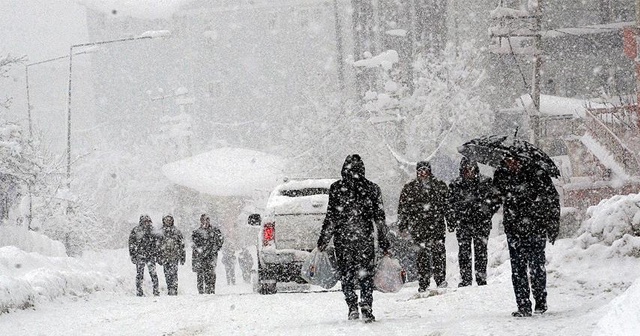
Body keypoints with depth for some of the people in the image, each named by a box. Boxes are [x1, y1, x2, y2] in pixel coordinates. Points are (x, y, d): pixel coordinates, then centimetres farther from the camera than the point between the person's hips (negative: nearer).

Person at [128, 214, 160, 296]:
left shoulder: (152, 231, 9)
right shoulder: (135, 231, 0)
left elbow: (156, 244, 16)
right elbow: (131, 244, 1)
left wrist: (155, 254, 10)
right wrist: (133, 256, -4)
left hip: (151, 256, 2)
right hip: (139, 256, -2)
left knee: (153, 273, -5)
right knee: (139, 274, 1)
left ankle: (156, 291, -1)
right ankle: (139, 292, 7)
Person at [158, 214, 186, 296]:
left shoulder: (176, 232, 5)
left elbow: (182, 245, 7)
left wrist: (182, 257, 3)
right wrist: (159, 257, 8)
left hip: (174, 256, -2)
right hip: (165, 257, 2)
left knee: (173, 273, -12)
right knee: (167, 274, 4)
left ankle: (174, 290, -15)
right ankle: (170, 290, 12)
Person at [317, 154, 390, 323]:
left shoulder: (336, 188, -3)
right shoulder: (372, 188, 2)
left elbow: (331, 217, -5)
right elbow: (380, 218, 4)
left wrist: (323, 241, 2)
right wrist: (384, 242, 10)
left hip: (342, 239, -1)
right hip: (365, 238, 1)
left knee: (346, 275, 10)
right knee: (366, 274, 8)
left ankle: (352, 307, -2)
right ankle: (366, 308, -4)